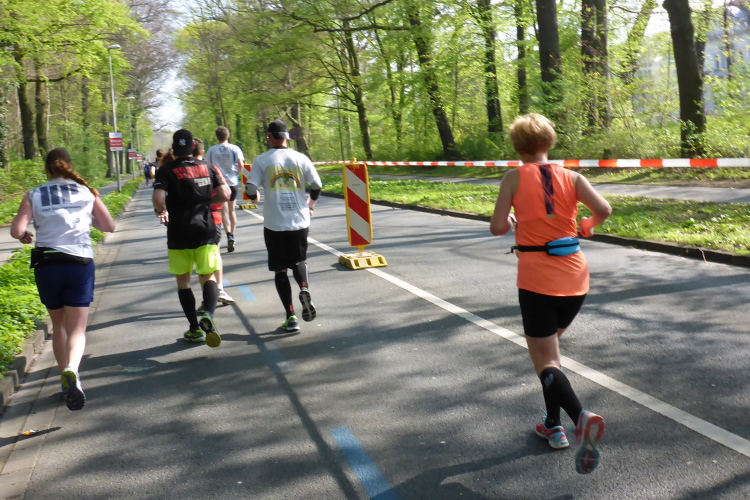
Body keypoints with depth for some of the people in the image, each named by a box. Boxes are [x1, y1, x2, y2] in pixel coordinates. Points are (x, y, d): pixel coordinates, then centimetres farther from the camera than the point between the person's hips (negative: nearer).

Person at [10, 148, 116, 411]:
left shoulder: (34, 195, 1)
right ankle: (71, 369, -28)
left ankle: (66, 379, 20)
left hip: (46, 264, 1)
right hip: (80, 264, -1)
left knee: (59, 325, 20)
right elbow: (109, 226, 6)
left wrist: (25, 236, 14)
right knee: (77, 329, 1)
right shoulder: (87, 192, 3)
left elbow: (16, 230, -8)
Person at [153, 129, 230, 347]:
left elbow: (158, 198, -20)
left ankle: (195, 329, 12)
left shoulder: (166, 170, -6)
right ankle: (208, 314, -21)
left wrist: (160, 211, 1)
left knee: (183, 280, 12)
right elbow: (225, 195, 1)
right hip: (205, 232, 2)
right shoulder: (207, 167, 4)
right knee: (208, 277, 7)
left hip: (179, 235, -2)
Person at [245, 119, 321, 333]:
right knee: (299, 261, 22)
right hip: (300, 221, 2)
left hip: (274, 224, -2)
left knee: (281, 269, 10)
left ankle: (291, 317, 5)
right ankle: (304, 289, -9)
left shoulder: (262, 160, -5)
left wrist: (254, 198, 15)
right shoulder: (301, 158, 1)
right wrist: (310, 204, 23)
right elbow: (317, 185, 3)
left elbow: (251, 189, -9)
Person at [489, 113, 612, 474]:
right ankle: (553, 425, 28)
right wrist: (588, 225, 13)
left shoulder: (515, 177, -3)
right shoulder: (571, 176, 4)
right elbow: (603, 209, -8)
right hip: (575, 277, 4)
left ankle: (581, 417, -26)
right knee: (549, 347, 24)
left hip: (537, 280, -4)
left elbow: (497, 227, -8)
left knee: (545, 360, 1)